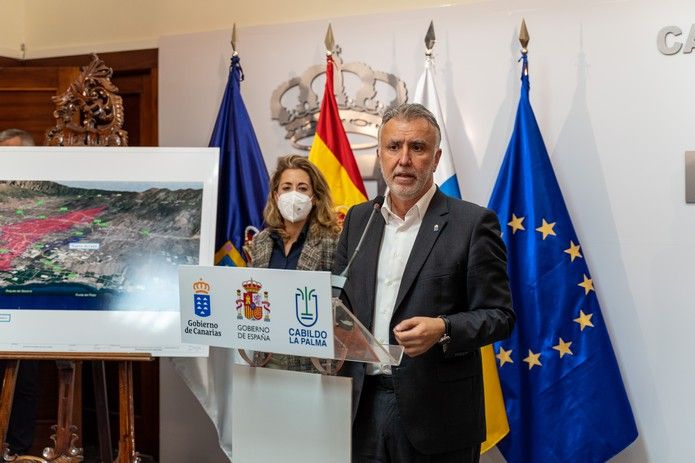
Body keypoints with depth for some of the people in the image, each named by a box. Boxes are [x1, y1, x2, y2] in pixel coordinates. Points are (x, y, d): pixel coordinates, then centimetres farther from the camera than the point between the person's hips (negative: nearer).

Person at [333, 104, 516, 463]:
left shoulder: (472, 223, -5)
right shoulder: (358, 218, 10)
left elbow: (498, 315, -6)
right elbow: (339, 297, 17)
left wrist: (443, 330, -22)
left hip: (436, 414, -4)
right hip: (363, 404, 4)